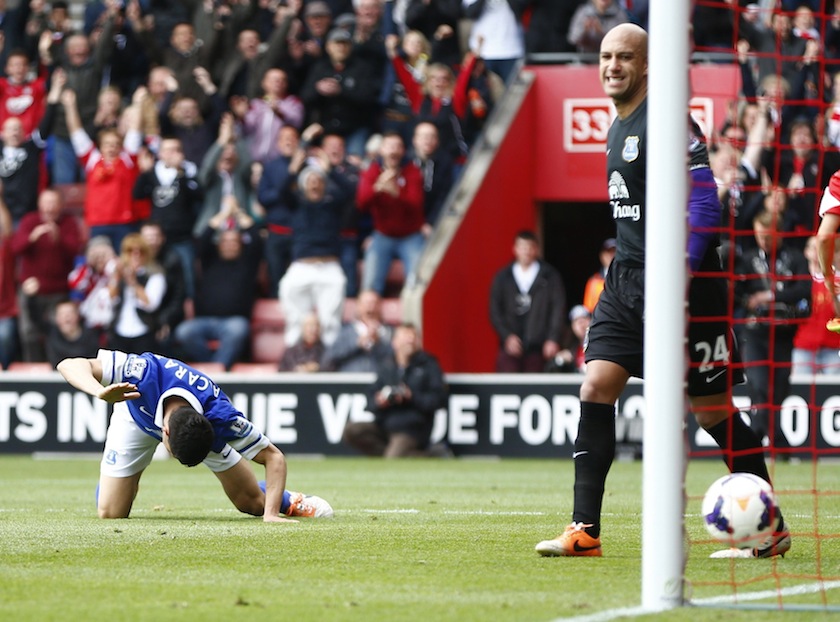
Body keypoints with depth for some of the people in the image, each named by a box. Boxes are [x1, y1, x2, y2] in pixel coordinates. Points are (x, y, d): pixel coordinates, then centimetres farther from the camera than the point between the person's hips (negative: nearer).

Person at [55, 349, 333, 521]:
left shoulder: (220, 416, -42)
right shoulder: (146, 372, -47)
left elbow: (274, 457, -28)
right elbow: (70, 364, -43)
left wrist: (271, 513, -40)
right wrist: (101, 392, -63)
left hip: (204, 424, 0)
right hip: (138, 414, 0)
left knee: (253, 502, -2)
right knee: (110, 514, -7)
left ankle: (292, 502, 32)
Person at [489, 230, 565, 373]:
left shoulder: (550, 277, 7)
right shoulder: (502, 278, 12)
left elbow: (558, 309, 3)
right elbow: (495, 311, 9)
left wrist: (553, 339, -6)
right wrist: (507, 336, -4)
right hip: (511, 345, 1)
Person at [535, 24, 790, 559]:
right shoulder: (619, 127, 15)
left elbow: (704, 203, -19)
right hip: (628, 281, 8)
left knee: (711, 409, -1)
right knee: (596, 388, -4)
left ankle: (772, 530, 13)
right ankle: (585, 530, -5)